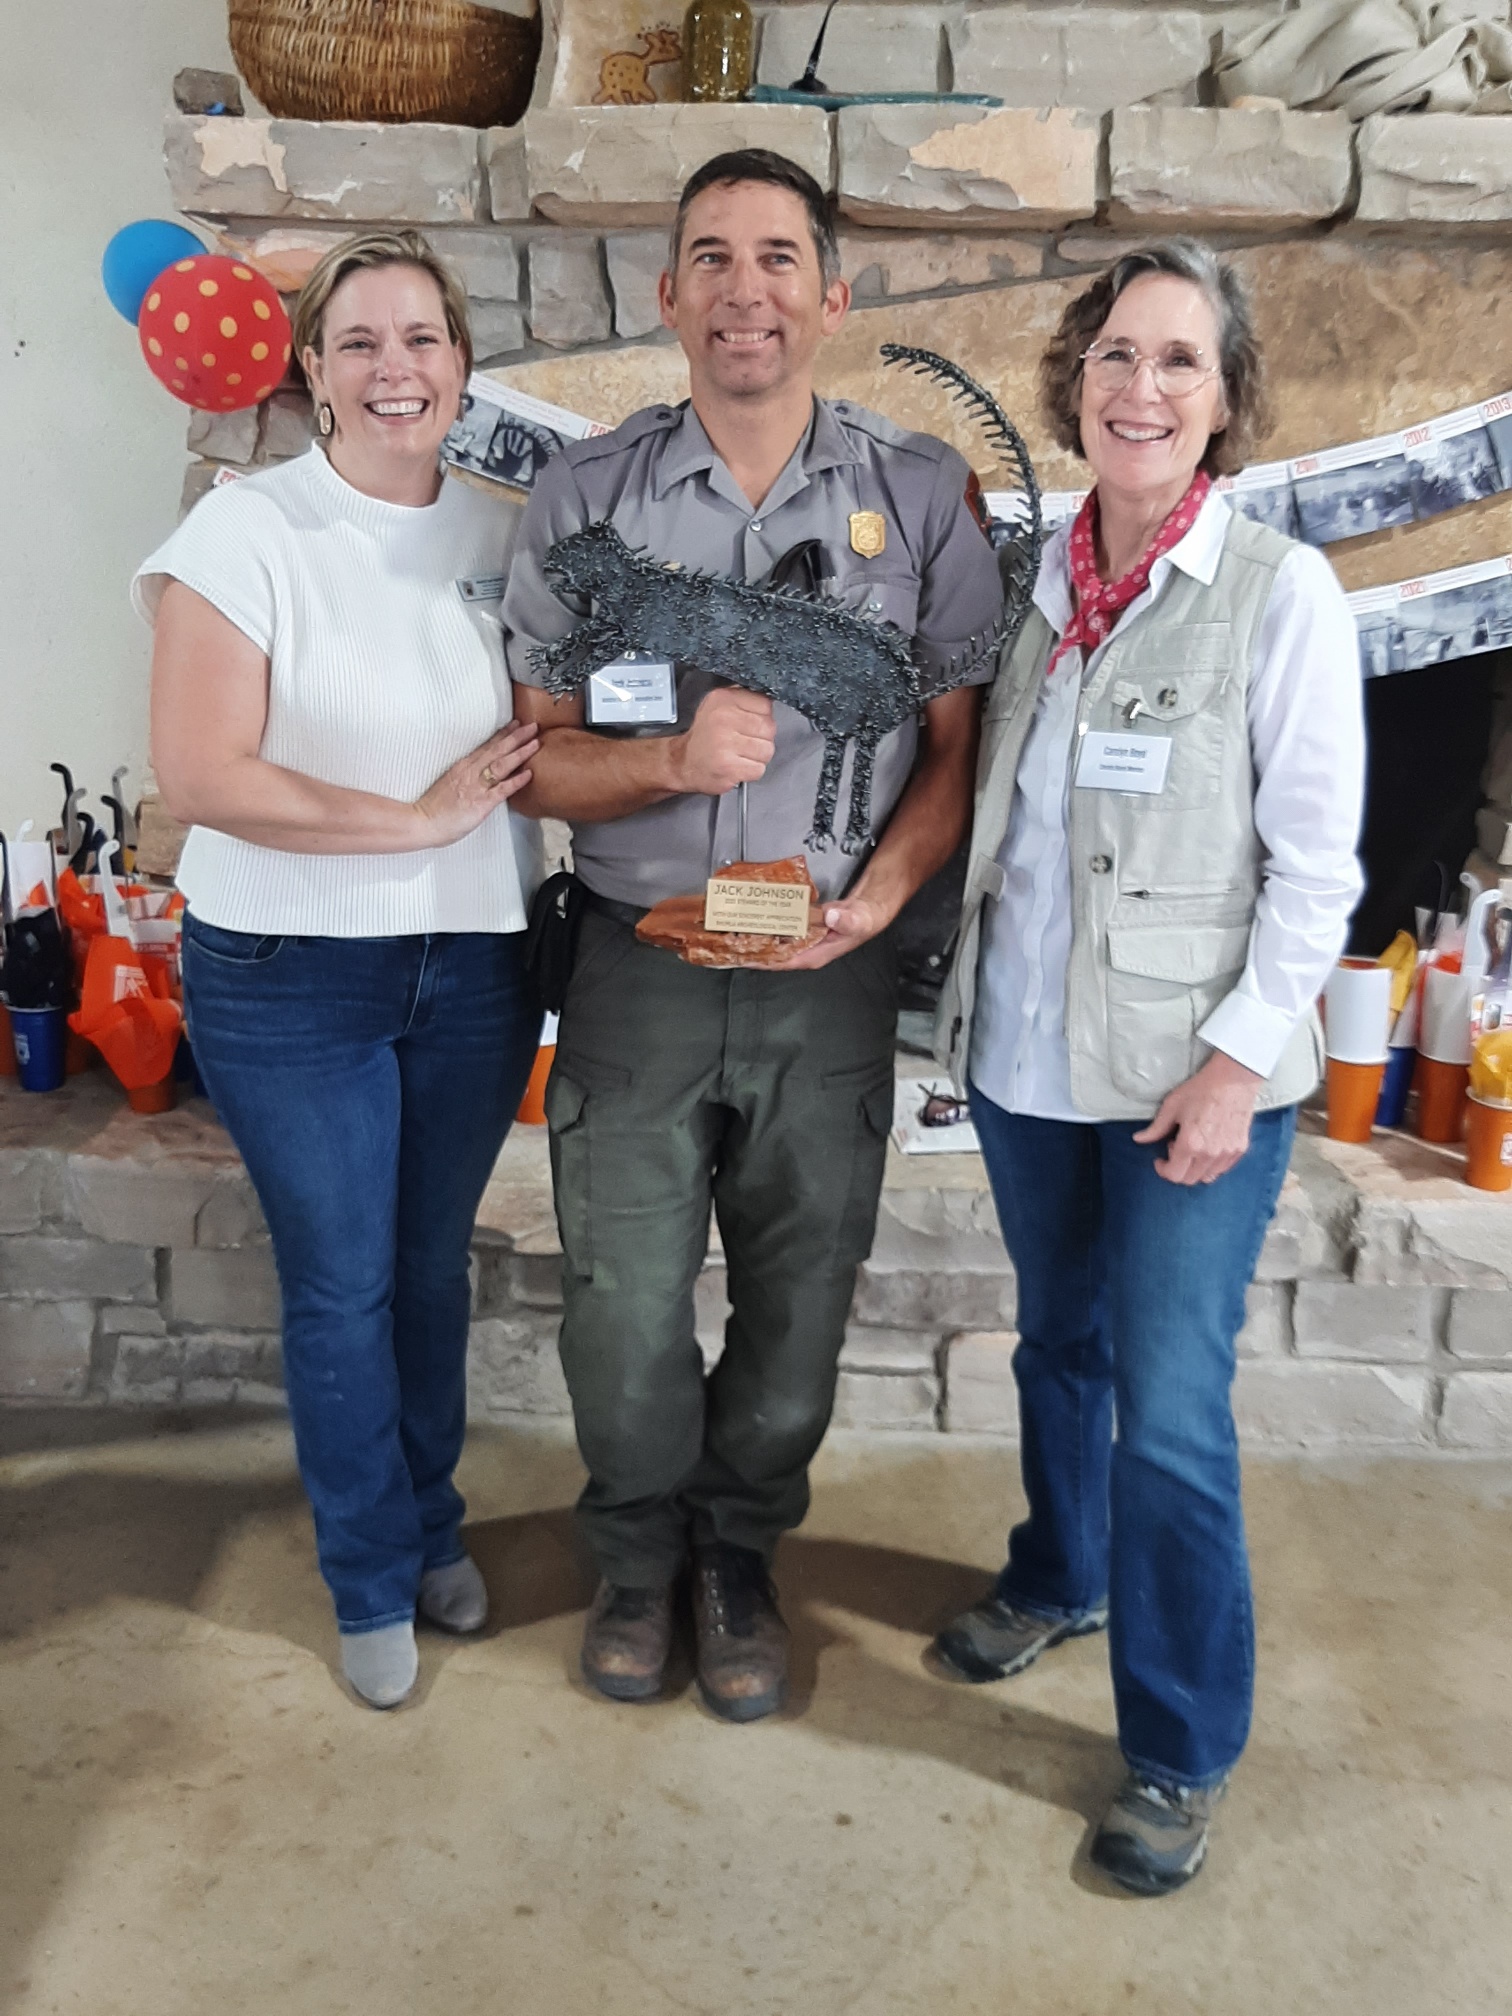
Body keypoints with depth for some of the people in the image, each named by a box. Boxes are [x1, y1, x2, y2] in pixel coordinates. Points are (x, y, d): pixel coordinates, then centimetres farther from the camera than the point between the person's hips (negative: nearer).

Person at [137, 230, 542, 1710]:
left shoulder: (501, 536, 6)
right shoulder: (246, 531, -9)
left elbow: (552, 741, 14)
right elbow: (201, 774, -18)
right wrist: (423, 817, -17)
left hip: (473, 966, 4)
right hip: (290, 977, -3)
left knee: (433, 1265, 17)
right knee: (340, 1287, 8)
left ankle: (432, 1526, 40)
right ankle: (374, 1583, 30)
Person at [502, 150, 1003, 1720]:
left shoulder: (920, 494, 1)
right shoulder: (585, 496, 1)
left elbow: (961, 743, 1)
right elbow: (535, 756, -1)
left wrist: (879, 893, -15)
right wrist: (674, 760, -20)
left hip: (829, 982, 1)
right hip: (638, 969, 0)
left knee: (796, 1311, 13)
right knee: (624, 1314, 8)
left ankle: (736, 1555, 40)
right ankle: (637, 1556, 38)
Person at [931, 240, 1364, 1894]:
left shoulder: (1280, 593, -8)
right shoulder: (1033, 581, 6)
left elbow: (1314, 860, -10)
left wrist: (1238, 1059, -16)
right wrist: (968, 993, 7)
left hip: (1189, 1069, -5)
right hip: (1026, 1049, 5)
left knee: (1170, 1411, -2)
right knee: (1058, 1340, 21)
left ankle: (1180, 1756, 18)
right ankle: (1060, 1579, 46)